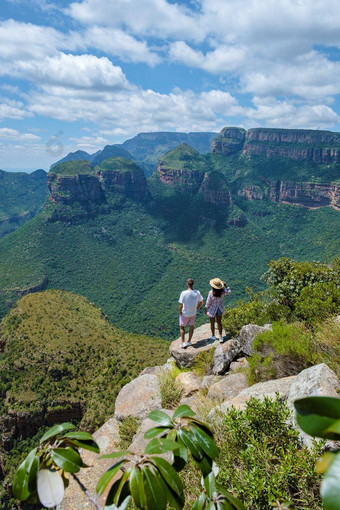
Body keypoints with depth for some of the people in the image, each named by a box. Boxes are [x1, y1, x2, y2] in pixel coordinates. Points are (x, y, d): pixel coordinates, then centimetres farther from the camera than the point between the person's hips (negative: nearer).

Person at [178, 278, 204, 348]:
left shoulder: (184, 293, -28)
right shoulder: (197, 293, -15)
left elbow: (181, 305, -24)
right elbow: (201, 303, -1)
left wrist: (180, 313, -6)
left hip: (185, 314, -3)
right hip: (193, 313, 3)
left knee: (182, 327, 18)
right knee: (191, 326, 23)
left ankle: (183, 343, 16)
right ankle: (189, 342, 35)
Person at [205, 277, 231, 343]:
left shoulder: (211, 293, -30)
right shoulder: (222, 291, -20)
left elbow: (208, 302, -18)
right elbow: (229, 291, 3)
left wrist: (206, 308, -2)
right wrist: (225, 285, 2)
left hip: (212, 309, -3)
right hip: (220, 309, 3)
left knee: (212, 323, 18)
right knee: (219, 323, 18)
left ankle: (213, 336, 36)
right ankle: (221, 337, 15)